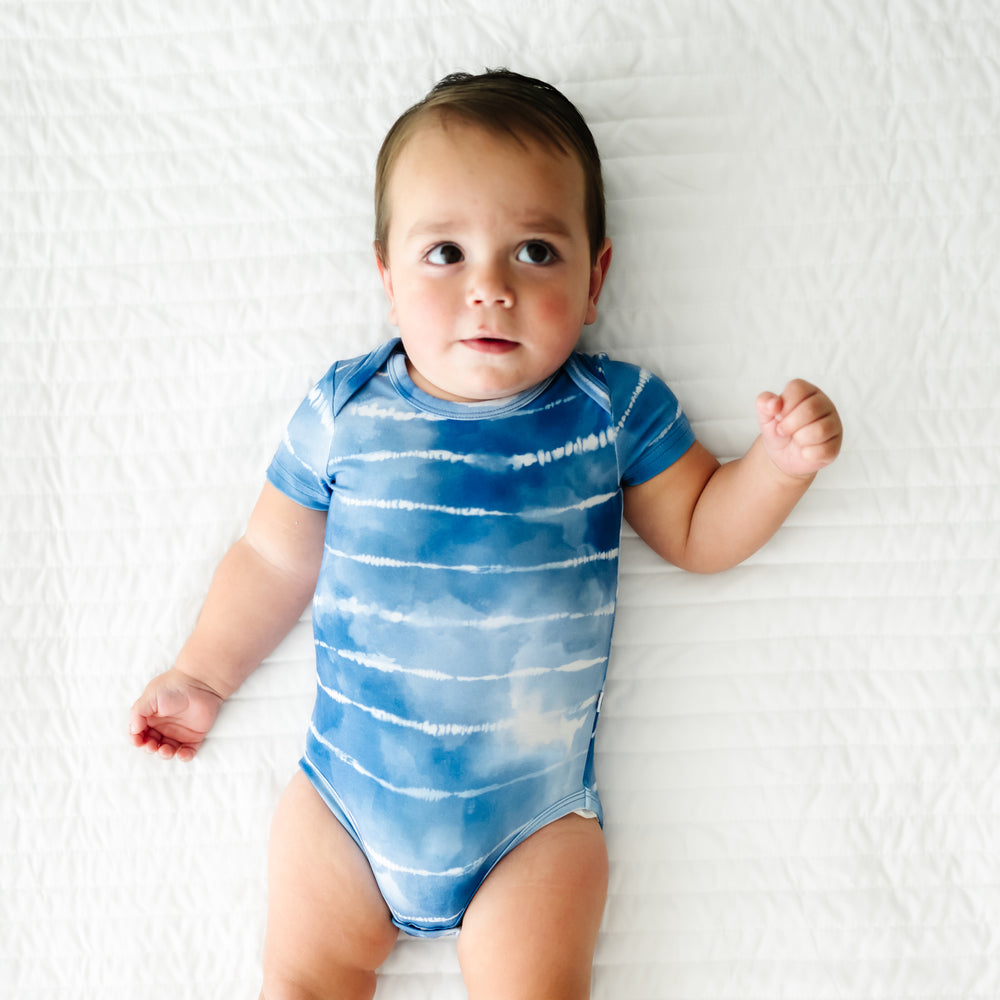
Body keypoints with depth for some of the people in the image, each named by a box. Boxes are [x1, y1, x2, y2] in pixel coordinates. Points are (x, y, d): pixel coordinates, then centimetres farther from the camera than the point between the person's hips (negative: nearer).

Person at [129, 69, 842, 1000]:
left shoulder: (615, 410, -5)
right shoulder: (344, 409, -4)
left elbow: (699, 532, 5)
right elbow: (275, 556, 8)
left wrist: (779, 464, -13)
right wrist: (203, 674, 11)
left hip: (535, 812, -1)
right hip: (346, 787, 2)